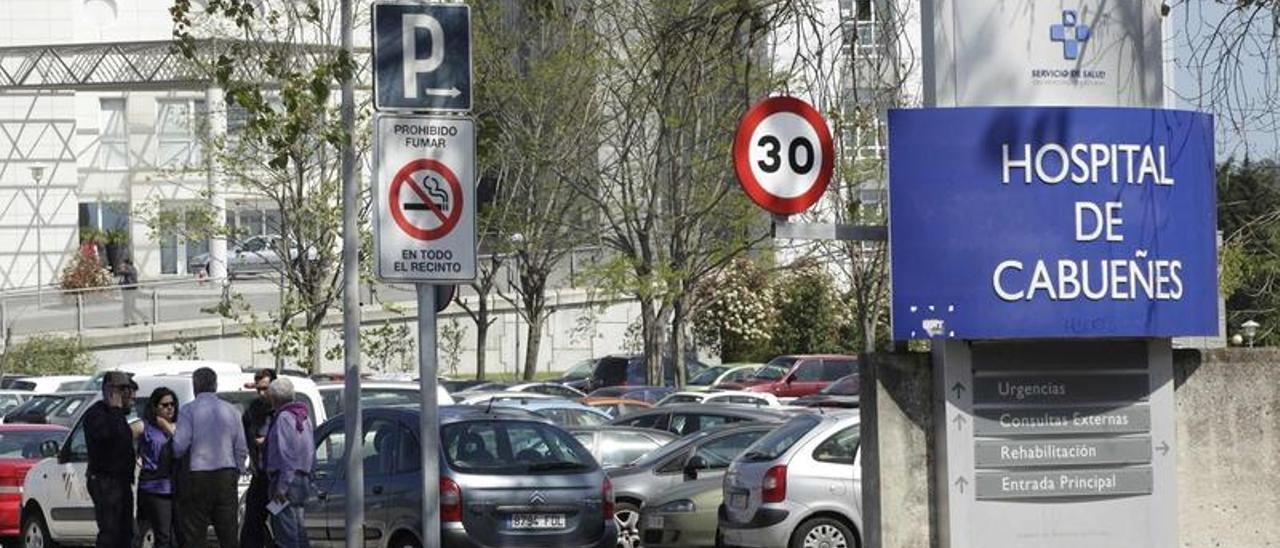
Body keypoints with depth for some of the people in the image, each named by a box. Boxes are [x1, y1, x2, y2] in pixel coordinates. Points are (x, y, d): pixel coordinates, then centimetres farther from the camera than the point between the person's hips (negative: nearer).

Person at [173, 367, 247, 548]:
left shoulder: (189, 410, -5)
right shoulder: (230, 410, 8)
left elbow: (179, 446, -12)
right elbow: (241, 449, 8)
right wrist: (237, 473, 18)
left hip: (198, 477, -4)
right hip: (226, 477, 4)